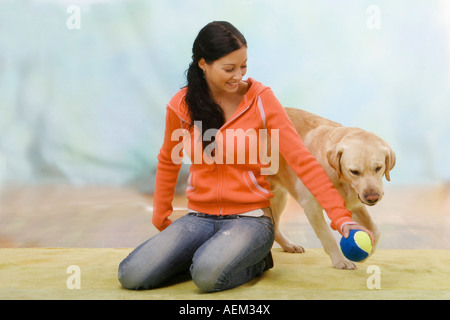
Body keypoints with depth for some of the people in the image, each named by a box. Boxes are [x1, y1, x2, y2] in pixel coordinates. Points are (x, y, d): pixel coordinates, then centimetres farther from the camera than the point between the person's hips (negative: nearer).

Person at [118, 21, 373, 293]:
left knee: (209, 275, -33)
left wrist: (341, 217, -19)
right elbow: (168, 161, 18)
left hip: (250, 217, -3)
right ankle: (207, 253, 8)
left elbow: (302, 159, -12)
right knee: (132, 276, -15)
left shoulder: (261, 99, -8)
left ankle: (255, 262, 0)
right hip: (200, 217, 4)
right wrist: (161, 217, 22)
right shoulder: (181, 106, 0)